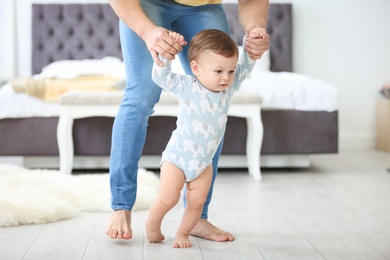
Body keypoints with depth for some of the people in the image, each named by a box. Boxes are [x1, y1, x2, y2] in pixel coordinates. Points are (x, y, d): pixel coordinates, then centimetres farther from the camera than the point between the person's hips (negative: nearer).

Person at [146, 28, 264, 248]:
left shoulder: (229, 87, -4)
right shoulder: (186, 87, -17)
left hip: (204, 161, 4)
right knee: (168, 199, -5)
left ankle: (183, 232, 28)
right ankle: (152, 223, 23)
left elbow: (246, 66, 3)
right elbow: (161, 76, -26)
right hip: (177, 157, -4)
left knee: (197, 202, 6)